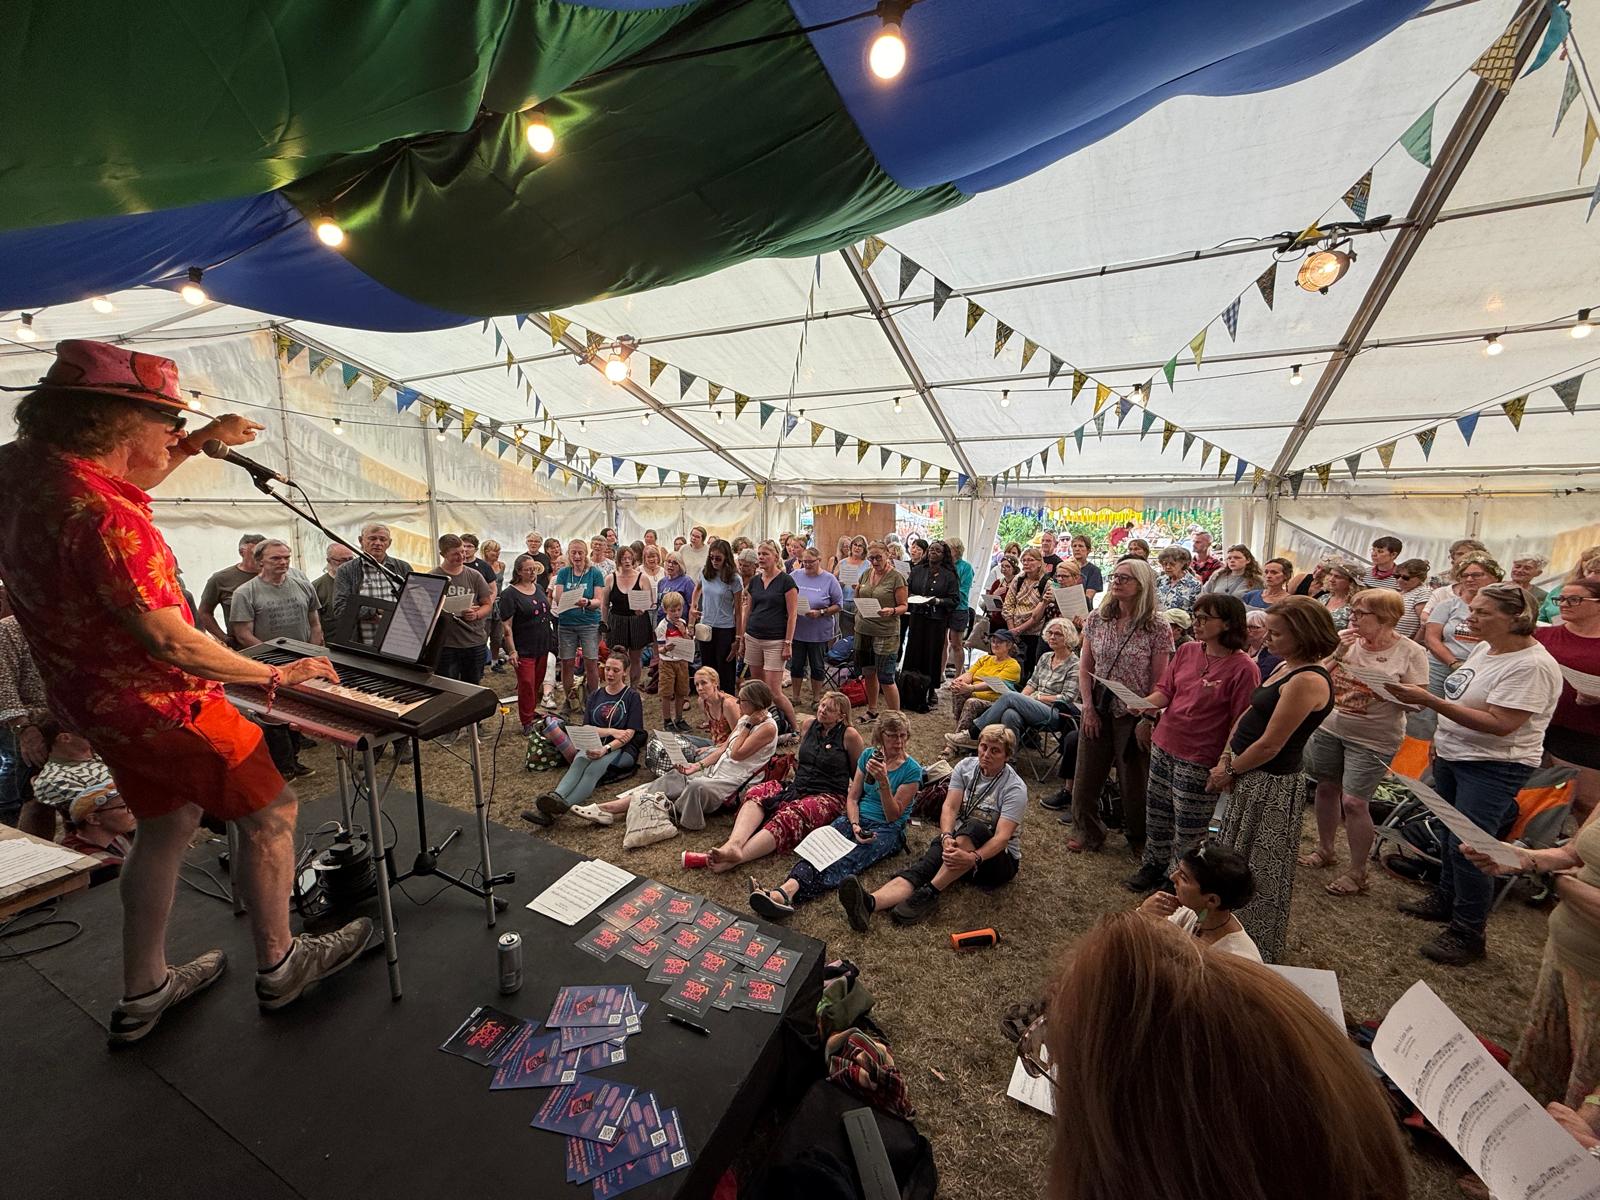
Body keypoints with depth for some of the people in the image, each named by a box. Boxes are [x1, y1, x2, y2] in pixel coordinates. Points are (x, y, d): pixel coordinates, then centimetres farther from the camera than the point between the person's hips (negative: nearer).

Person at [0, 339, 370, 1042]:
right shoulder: (103, 517, -30)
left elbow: (123, 482, 20)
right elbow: (168, 642, -28)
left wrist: (202, 443, 7)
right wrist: (276, 675, -17)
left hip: (92, 694, 10)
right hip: (158, 702, -9)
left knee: (168, 824, 22)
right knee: (268, 811, 6)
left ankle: (142, 994, 37)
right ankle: (278, 966, 24)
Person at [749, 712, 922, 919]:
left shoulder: (912, 770, -4)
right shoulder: (869, 755, 8)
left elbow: (893, 815, -8)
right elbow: (852, 797, 7)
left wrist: (884, 781, -22)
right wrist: (855, 825, -12)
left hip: (888, 830, -4)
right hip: (857, 819, 5)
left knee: (846, 861, -32)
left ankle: (786, 894, -56)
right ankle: (787, 889, -53)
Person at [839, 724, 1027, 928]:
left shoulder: (1015, 788, -13)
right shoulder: (965, 766, 1)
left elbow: (1002, 836, -23)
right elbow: (950, 807, -8)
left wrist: (973, 858, -41)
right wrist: (947, 837, -29)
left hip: (1000, 858, -3)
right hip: (959, 841, 4)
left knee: (974, 827, -38)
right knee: (921, 869, -28)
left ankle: (930, 893, -37)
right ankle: (871, 903, -53)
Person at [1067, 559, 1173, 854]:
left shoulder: (1158, 628, -10)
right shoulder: (1097, 619, 0)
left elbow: (1159, 682, -8)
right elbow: (1084, 667, 4)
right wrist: (1088, 707, -3)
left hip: (1133, 715, -3)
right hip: (1097, 710, 4)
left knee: (1134, 780, 11)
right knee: (1086, 774, 11)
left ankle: (1138, 838, 35)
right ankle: (1087, 832, 30)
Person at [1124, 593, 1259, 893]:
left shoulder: (1243, 668, -15)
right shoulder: (1186, 651, 1)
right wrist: (1145, 704, -14)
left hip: (1199, 759, -6)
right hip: (1163, 745, 6)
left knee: (1188, 826, 9)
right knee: (1157, 812, 19)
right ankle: (1154, 865, 37)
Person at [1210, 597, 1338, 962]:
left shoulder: (1308, 680, -23)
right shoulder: (1286, 667, 7)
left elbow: (1270, 745, -22)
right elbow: (1249, 714, 10)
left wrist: (1229, 771, -10)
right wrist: (1226, 758, 0)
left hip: (1271, 783, -9)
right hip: (1248, 775, 9)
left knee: (1259, 869, 7)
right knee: (1236, 860, 20)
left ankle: (1258, 952, 26)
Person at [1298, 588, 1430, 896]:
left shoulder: (1411, 653, -9)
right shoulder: (1345, 640, -2)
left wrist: (1391, 691, -26)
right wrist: (1338, 653, -15)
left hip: (1373, 740, -4)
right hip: (1330, 728, 4)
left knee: (1354, 802, -4)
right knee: (1326, 788, 14)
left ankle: (1357, 873, 14)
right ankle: (1325, 850, 34)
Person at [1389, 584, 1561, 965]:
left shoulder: (1531, 666, -21)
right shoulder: (1484, 648, 5)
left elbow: (1499, 724, -26)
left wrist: (1430, 701, -30)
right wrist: (1441, 739, 15)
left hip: (1493, 768, -8)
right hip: (1453, 757, 8)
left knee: (1467, 848, -2)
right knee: (1450, 834, 19)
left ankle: (1467, 934, 13)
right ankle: (1445, 899, 36)